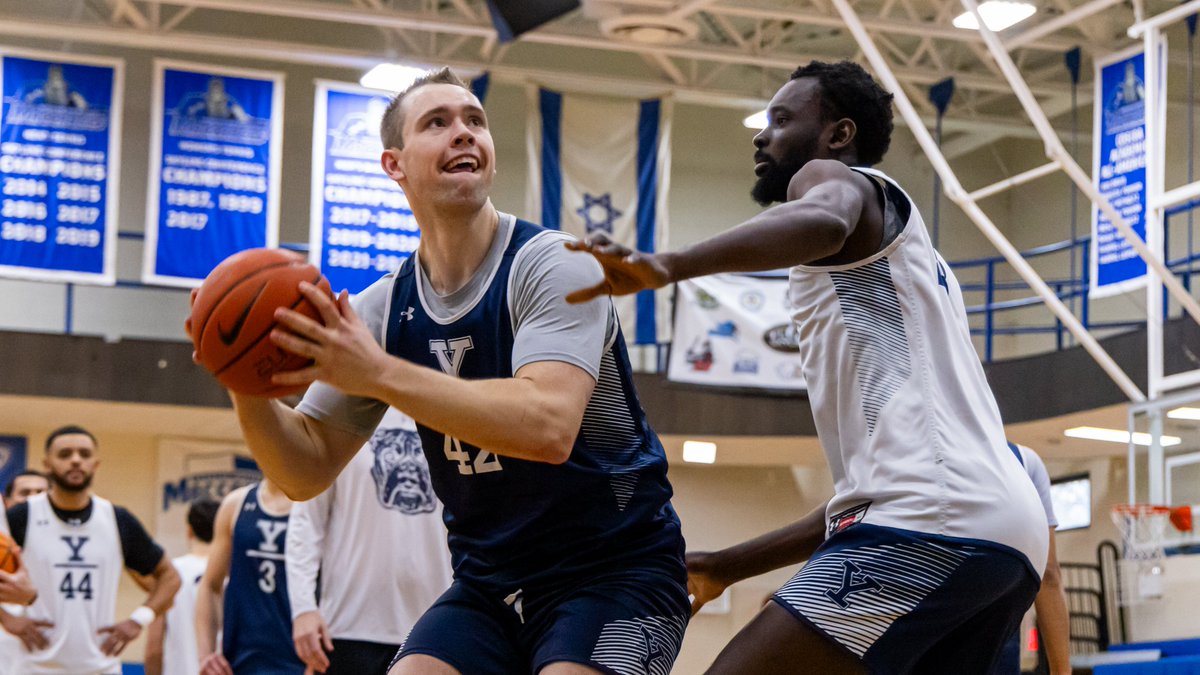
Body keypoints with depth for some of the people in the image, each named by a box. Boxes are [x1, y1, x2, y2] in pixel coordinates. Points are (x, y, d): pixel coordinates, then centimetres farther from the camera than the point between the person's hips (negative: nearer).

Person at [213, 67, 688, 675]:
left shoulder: (550, 265, -14)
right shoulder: (383, 310, 2)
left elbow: (548, 425, -32)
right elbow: (307, 471, 3)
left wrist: (380, 374, -35)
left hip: (615, 571, -5)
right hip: (490, 583, 5)